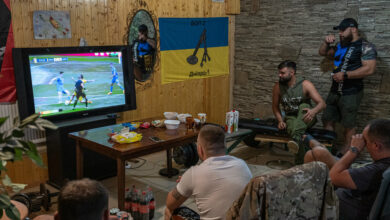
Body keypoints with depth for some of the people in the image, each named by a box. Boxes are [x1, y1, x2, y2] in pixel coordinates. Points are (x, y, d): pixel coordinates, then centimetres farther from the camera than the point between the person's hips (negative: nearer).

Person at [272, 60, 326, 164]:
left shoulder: (305, 84, -12)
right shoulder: (278, 87, -3)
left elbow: (322, 103, -17)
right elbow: (275, 106, 9)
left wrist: (313, 111, -41)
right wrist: (280, 121, -9)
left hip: (306, 118, -1)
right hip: (291, 118, 2)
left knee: (303, 106, -34)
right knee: (292, 128, -35)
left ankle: (296, 138, -55)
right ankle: (300, 163, -35)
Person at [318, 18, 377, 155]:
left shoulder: (365, 47, -10)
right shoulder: (341, 46, 14)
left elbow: (369, 69, -20)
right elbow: (323, 53, 26)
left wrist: (345, 75, -20)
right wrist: (326, 43, 6)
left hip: (351, 93, -8)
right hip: (335, 91, 8)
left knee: (349, 125, 1)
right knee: (327, 120, 11)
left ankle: (345, 154, 12)